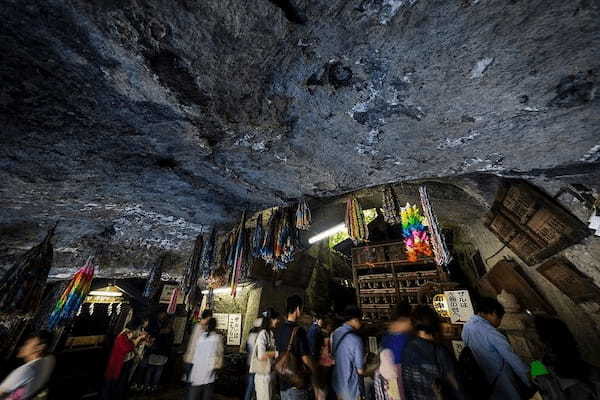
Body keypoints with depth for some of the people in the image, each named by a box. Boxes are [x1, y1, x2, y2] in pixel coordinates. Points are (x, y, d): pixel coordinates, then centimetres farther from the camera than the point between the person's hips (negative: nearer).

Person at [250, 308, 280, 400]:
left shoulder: (271, 333, 5)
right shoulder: (263, 334, -21)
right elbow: (261, 355, -27)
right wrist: (276, 353, -18)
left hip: (270, 373, 8)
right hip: (263, 375, -8)